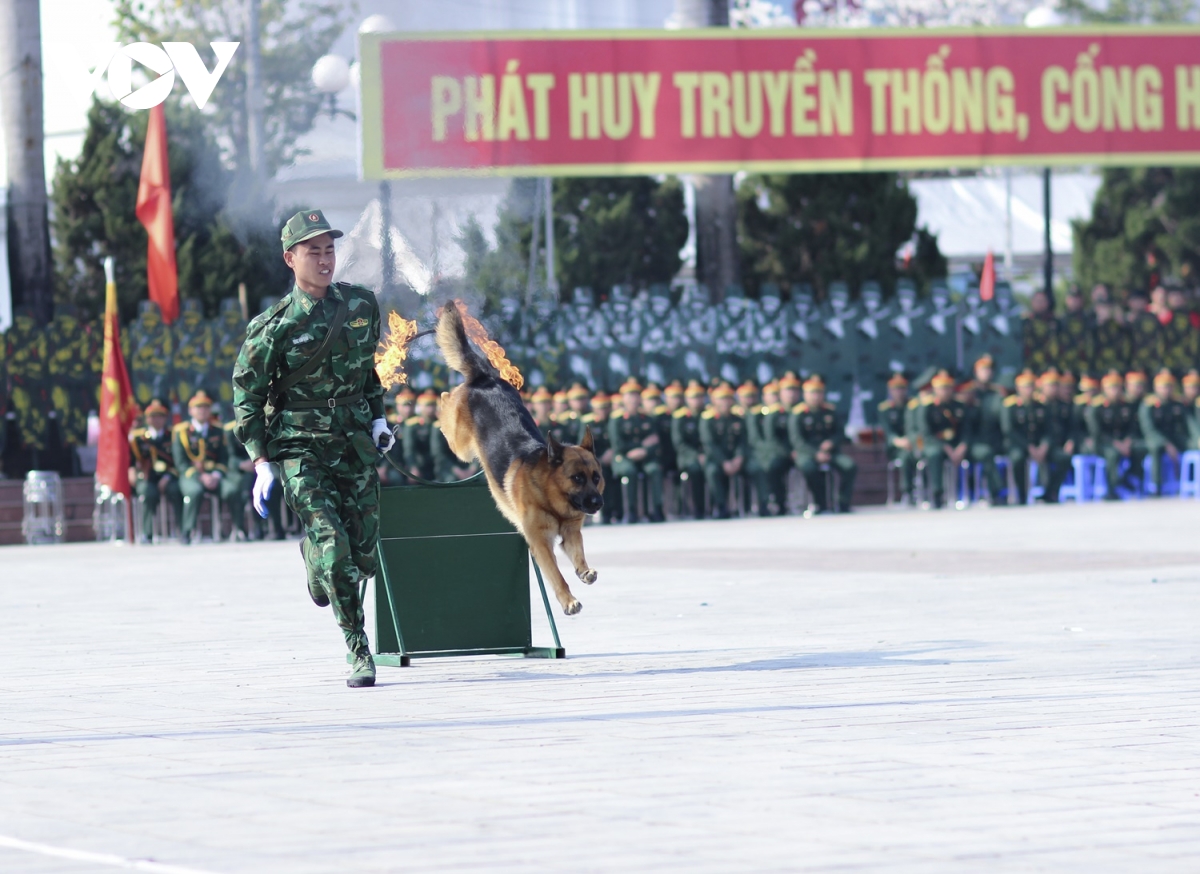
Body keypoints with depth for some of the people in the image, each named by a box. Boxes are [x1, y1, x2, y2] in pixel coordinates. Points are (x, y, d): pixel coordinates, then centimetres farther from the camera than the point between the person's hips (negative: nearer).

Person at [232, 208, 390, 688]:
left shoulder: (362, 305, 5)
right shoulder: (275, 327, -9)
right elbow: (247, 396, -4)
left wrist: (378, 417, 14)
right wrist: (261, 463, -9)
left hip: (356, 443, 4)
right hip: (300, 446, -4)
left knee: (363, 555, 3)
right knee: (333, 548, -16)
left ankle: (313, 558, 39)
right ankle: (359, 653, -8)